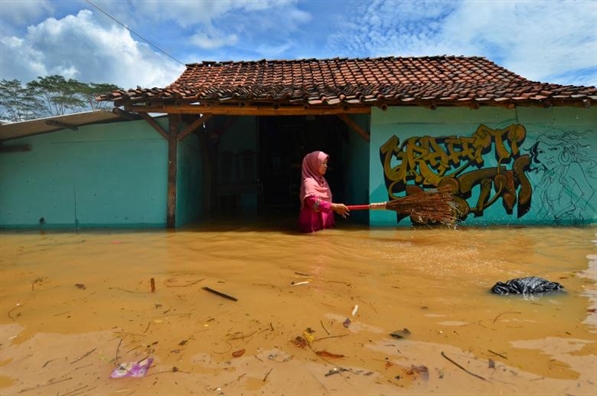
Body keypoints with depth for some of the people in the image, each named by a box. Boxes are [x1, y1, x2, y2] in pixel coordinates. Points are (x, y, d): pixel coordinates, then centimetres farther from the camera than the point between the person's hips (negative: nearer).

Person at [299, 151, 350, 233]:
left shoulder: (322, 180, 12)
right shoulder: (309, 182, -15)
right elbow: (314, 202, -28)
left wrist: (336, 208, 5)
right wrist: (335, 206, -32)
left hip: (325, 222, 8)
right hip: (313, 224, -8)